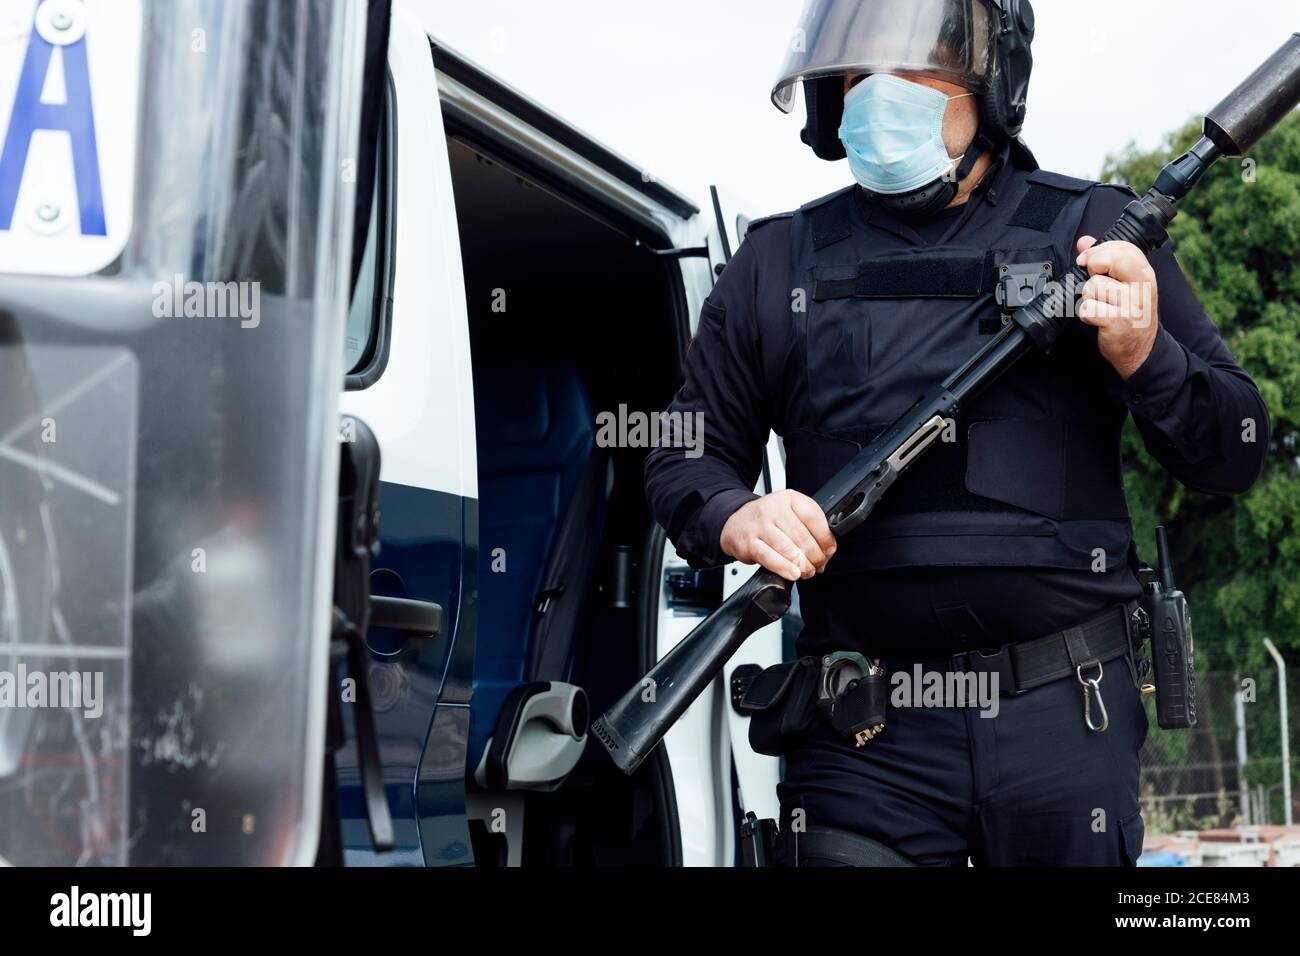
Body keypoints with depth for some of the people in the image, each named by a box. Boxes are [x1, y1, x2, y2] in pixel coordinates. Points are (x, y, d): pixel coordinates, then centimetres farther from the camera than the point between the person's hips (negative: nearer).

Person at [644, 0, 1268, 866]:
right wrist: (734, 519, -10)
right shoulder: (779, 264, 8)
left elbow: (1236, 455, 5)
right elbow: (684, 460, 12)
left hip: (1064, 723, 0)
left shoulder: (1092, 233, 5)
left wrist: (1145, 356, -14)